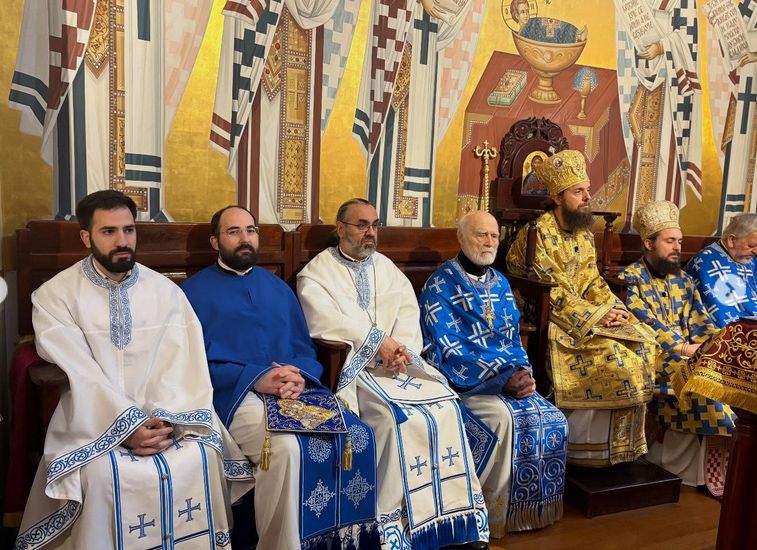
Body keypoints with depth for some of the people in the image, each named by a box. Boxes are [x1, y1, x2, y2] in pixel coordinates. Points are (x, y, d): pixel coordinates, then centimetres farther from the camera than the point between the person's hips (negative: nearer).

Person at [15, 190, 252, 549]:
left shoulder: (166, 291, 6)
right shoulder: (54, 295, -1)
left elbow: (180, 362, -4)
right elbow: (80, 372, -12)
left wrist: (166, 421, -20)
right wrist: (127, 425, -22)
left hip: (164, 416, 2)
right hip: (93, 420, -1)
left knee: (202, 457, -23)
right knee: (104, 473, -30)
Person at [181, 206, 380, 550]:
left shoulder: (277, 286, 21)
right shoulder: (195, 290, 7)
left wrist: (300, 377, -8)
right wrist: (255, 378, -16)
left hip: (294, 390, 5)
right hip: (236, 393, -4)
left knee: (356, 437, -19)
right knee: (286, 447, -34)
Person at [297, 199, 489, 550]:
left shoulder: (387, 267, 20)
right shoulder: (318, 271, 3)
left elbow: (409, 312, 9)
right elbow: (326, 319, -13)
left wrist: (400, 348, -11)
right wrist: (378, 341, -18)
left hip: (396, 359, 5)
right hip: (351, 364, -5)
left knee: (445, 406, -16)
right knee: (397, 417, -28)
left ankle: (454, 515, -5)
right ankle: (391, 520, -13)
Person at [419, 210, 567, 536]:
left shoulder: (500, 283, 14)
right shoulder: (440, 285, -8)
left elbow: (513, 338, 15)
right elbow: (449, 351, -16)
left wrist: (522, 372, -7)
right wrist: (504, 378, -21)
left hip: (509, 376, 7)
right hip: (462, 380, -6)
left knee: (553, 421, -12)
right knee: (504, 416, -31)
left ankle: (530, 509, 6)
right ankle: (493, 511, -10)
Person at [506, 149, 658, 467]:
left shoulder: (584, 233, 13)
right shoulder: (539, 233, -12)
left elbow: (592, 280, 13)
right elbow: (551, 291, -17)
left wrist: (613, 307, -6)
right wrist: (597, 314, -19)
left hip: (587, 312, 8)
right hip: (550, 318, -8)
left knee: (642, 342, -9)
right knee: (611, 351, -25)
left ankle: (626, 443, 1)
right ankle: (581, 448, -9)